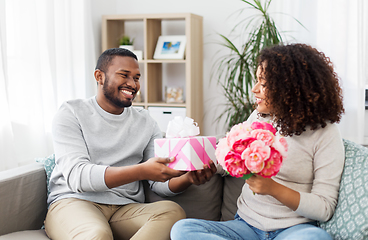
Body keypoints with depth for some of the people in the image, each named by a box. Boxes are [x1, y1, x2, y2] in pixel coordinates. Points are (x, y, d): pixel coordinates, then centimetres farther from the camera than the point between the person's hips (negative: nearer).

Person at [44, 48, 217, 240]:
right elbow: (76, 175, -14)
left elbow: (161, 183, 8)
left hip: (126, 208, 6)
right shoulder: (71, 114, 2)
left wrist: (188, 178, -17)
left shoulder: (146, 123, 15)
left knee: (172, 211, -28)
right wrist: (142, 171, -28)